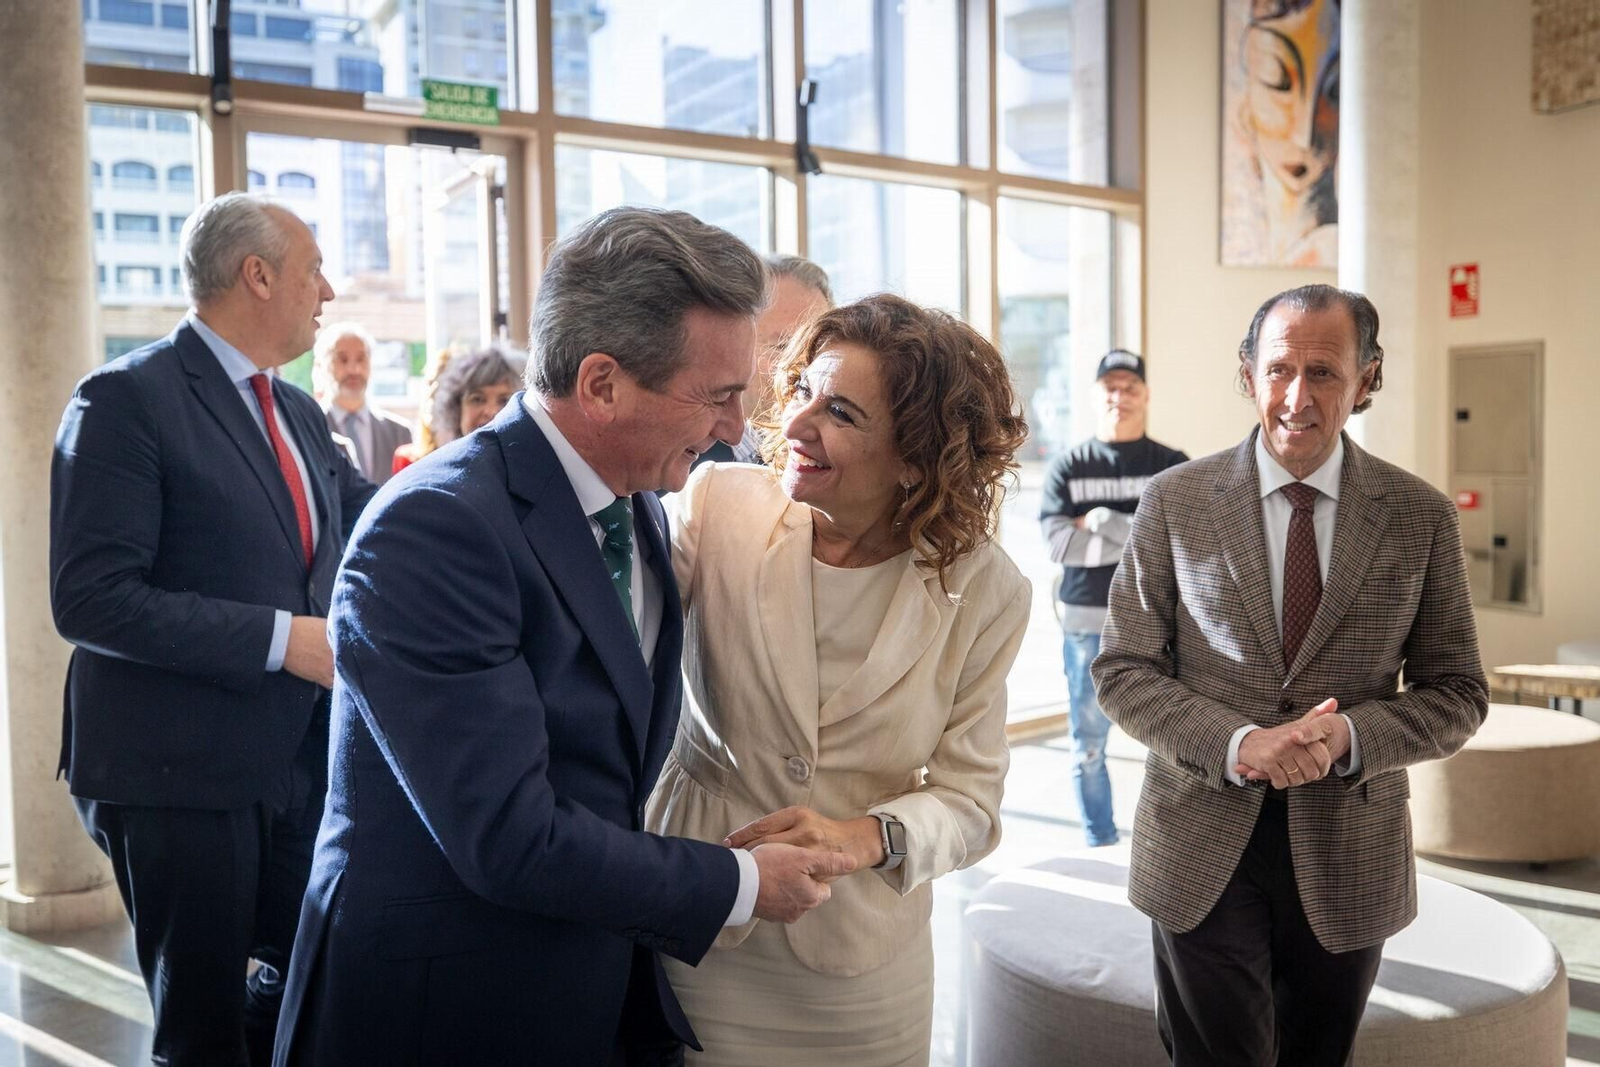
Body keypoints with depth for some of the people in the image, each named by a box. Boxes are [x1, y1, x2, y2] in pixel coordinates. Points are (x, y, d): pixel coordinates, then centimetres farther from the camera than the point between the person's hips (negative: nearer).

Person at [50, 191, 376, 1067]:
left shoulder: (298, 413, 9)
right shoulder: (128, 399, -14)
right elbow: (89, 599, -20)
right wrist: (280, 638, -23)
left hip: (299, 762, 7)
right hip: (180, 774, -7)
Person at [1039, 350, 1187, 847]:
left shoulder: (1173, 466, 6)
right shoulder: (1068, 467, 5)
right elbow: (1059, 544, -8)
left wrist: (1102, 521, -12)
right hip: (1087, 623, 0)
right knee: (1089, 742, 7)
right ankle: (1099, 847, 20)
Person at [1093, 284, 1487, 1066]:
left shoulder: (1421, 516, -1)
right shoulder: (1173, 502, -4)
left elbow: (1456, 693, 2)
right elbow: (1123, 671, -4)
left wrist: (1350, 737, -18)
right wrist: (1238, 744, -20)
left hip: (1349, 854, 2)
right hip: (1203, 850, -1)